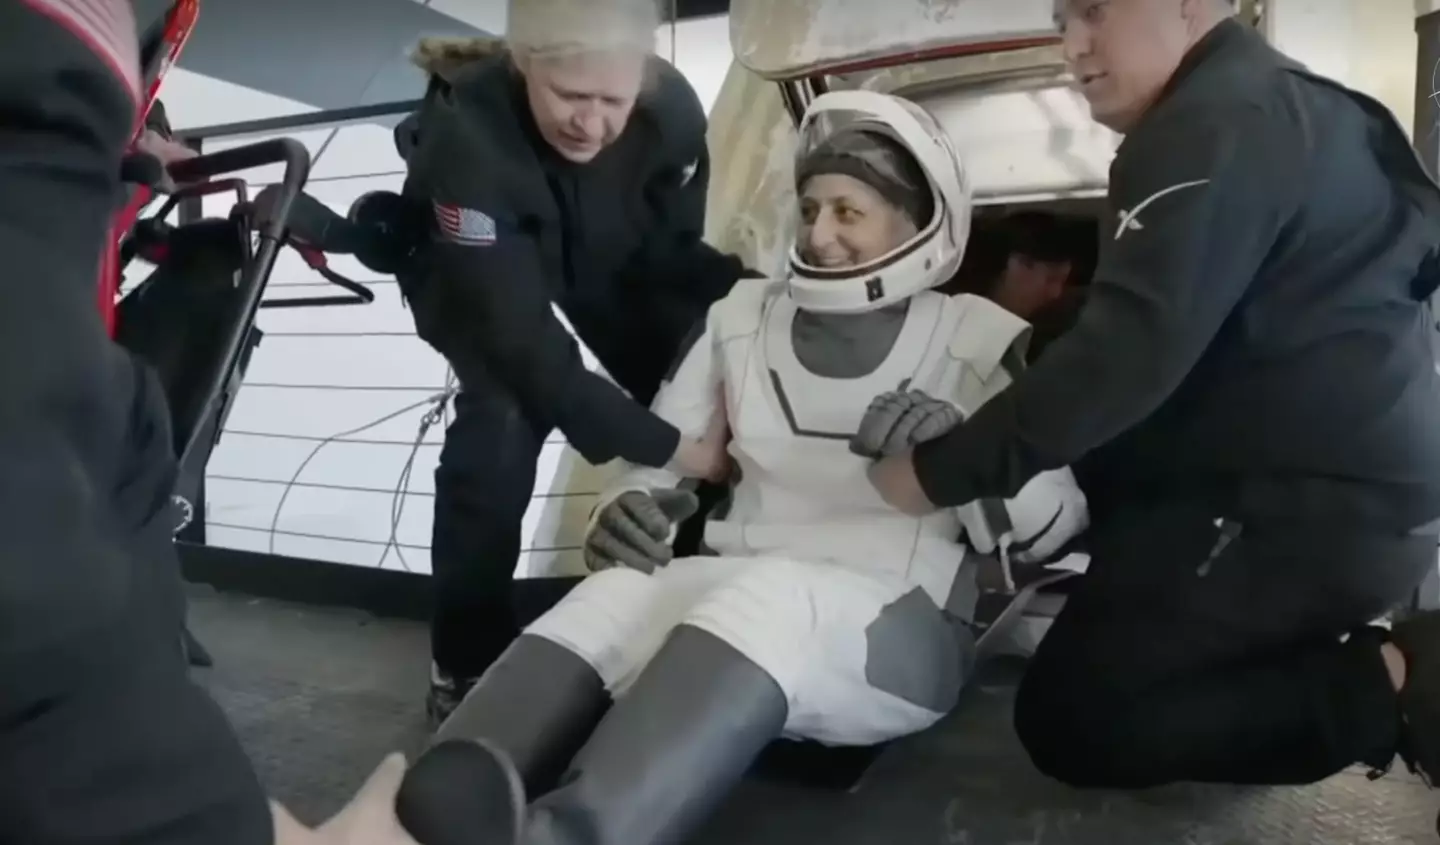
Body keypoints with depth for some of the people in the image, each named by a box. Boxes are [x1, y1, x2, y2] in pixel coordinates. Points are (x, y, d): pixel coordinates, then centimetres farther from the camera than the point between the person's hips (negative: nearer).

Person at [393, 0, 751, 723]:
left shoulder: (671, 109, -30)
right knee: (506, 414, -26)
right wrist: (664, 447, -43)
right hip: (476, 274, -3)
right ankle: (466, 660, -7)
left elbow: (670, 258, -17)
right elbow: (522, 340, -42)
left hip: (607, 262, 4)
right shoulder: (467, 135, -41)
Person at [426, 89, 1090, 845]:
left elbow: (1050, 524, 1)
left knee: (768, 600, -37)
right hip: (738, 603, 3)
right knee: (614, 598, -30)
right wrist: (628, 512, -9)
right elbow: (663, 457, 15)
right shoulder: (742, 318, 12)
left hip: (898, 627, -3)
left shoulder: (978, 341, 3)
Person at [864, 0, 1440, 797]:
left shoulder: (1222, 125, -16)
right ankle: (1365, 661, 13)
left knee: (1069, 717, -6)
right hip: (1350, 487, 10)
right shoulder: (1270, 111, 17)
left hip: (1313, 508, -10)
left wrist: (940, 472, -20)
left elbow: (1130, 351, -26)